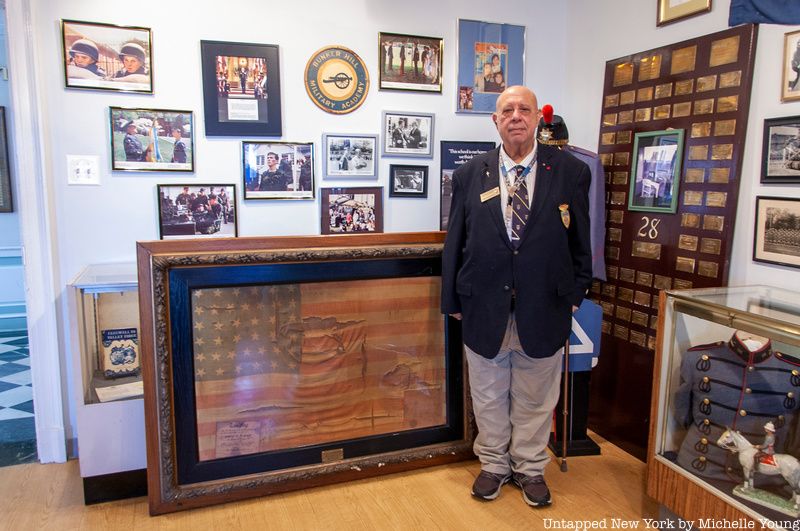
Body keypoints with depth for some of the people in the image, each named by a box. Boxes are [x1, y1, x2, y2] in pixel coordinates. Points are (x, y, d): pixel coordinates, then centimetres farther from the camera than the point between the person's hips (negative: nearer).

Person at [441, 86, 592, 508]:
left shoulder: (571, 172, -2)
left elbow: (580, 242, 4)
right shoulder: (469, 175, 0)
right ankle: (494, 464, 38)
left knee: (535, 398, 15)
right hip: (484, 309, 1)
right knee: (488, 396, 17)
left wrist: (574, 295, 5)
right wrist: (453, 300, 4)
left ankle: (530, 468, 38)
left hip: (543, 310, 0)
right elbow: (455, 244, 3)